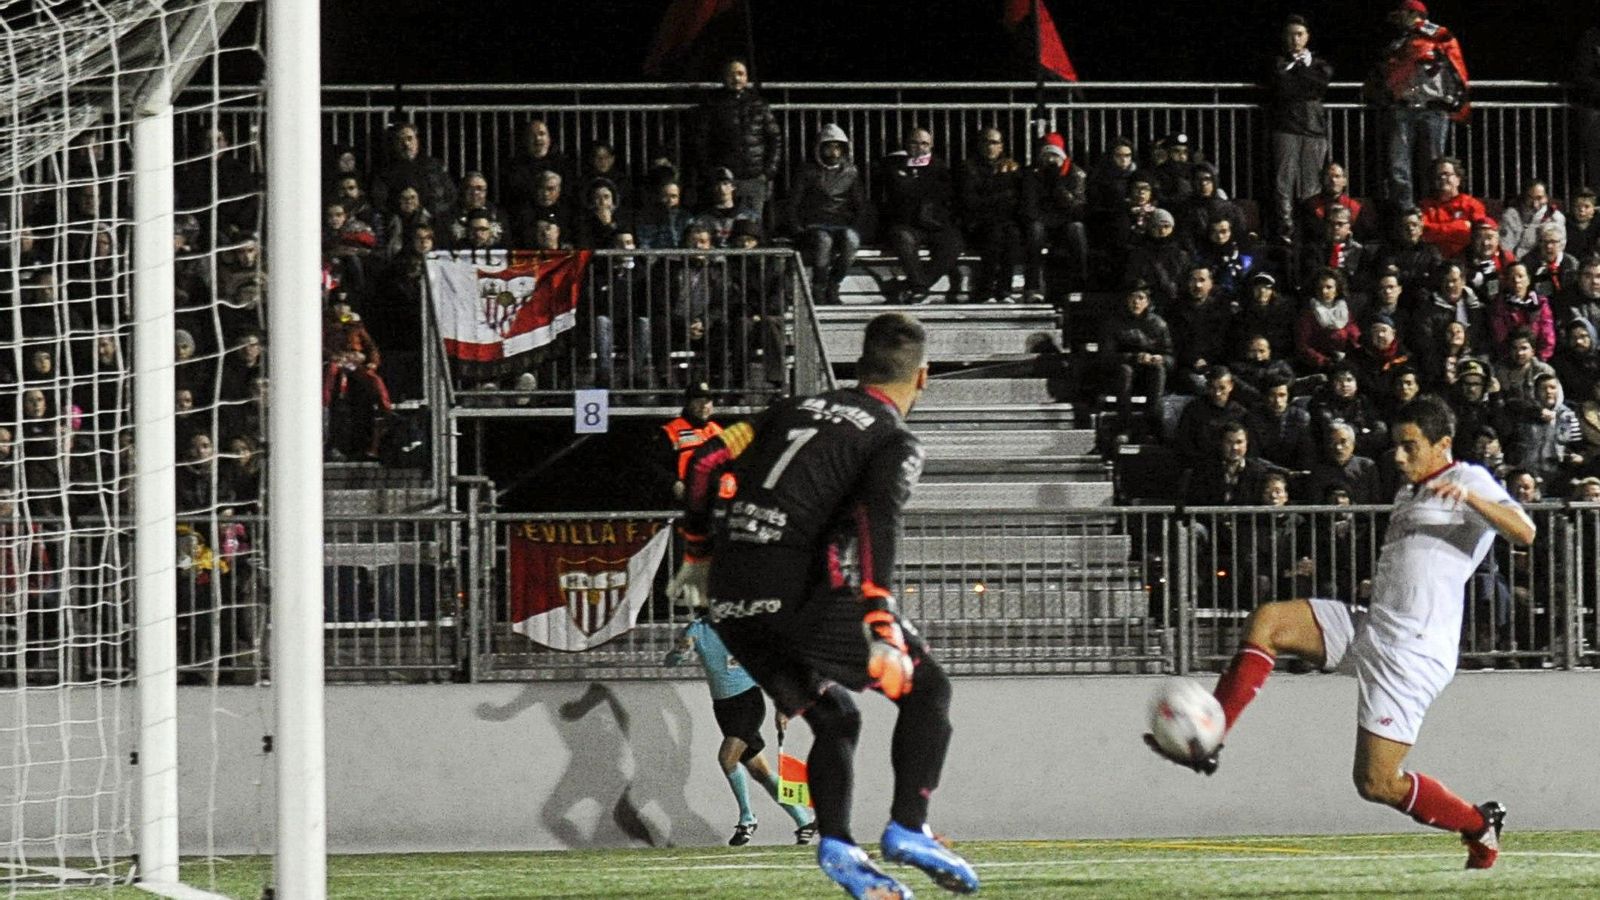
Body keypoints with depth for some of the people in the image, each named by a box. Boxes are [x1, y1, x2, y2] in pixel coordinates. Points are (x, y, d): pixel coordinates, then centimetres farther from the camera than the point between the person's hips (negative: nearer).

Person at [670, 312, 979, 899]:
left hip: (732, 606, 6)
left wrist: (698, 556, 29)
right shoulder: (894, 442, 3)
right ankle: (908, 829, -3)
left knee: (834, 720, 19)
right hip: (801, 591, -6)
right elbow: (876, 518, -16)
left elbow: (706, 462, 16)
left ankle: (836, 844, -2)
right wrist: (882, 627, -26)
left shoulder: (799, 408, 20)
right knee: (926, 688, 10)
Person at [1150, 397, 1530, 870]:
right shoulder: (1409, 492, 22)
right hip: (1371, 627, 9)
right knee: (1264, 623, -8)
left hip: (1411, 653, -9)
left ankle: (1479, 825, 13)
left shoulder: (1468, 481, -4)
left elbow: (1524, 533, -22)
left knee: (1377, 784, -9)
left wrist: (1467, 496, -33)